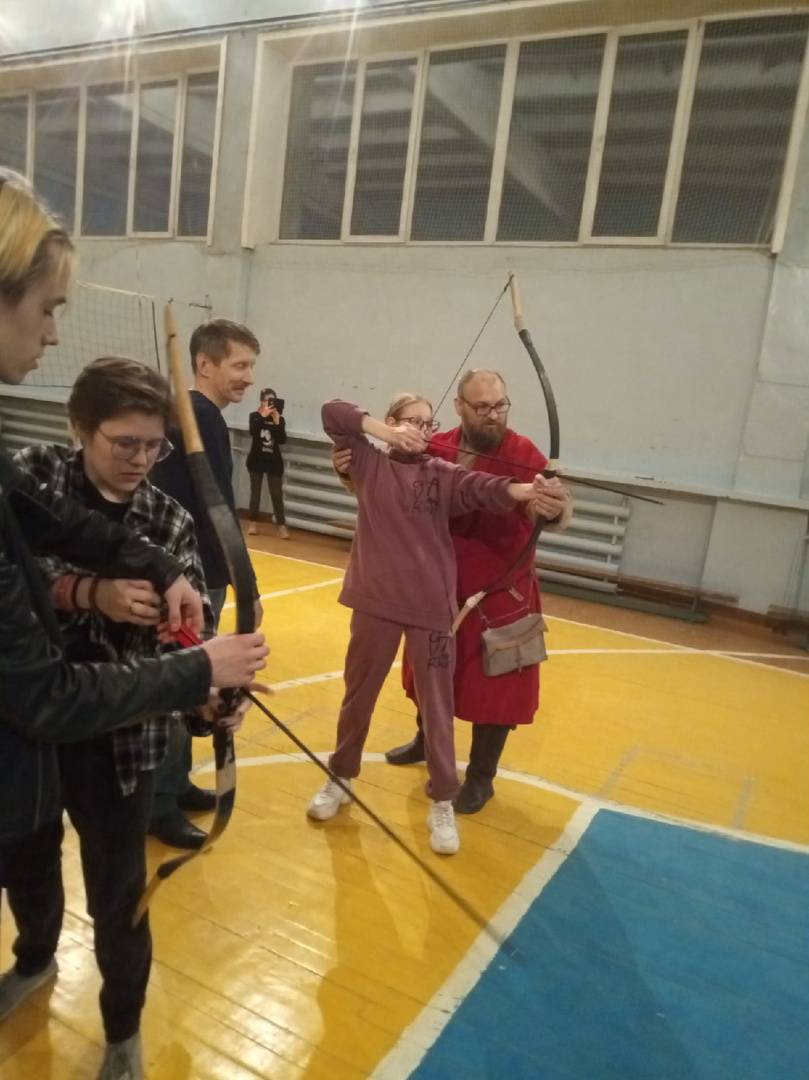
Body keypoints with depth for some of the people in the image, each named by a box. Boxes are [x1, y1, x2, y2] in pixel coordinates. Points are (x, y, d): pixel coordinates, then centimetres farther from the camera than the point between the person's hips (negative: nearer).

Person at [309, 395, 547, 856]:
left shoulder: (443, 474, 1)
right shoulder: (370, 463, 3)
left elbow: (481, 487, -17)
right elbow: (332, 412, -2)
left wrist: (525, 490, -37)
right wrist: (387, 433, -12)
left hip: (433, 604, 0)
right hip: (377, 599, 1)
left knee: (437, 703, 7)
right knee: (359, 693, 17)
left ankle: (442, 803, 22)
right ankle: (341, 778, 38)